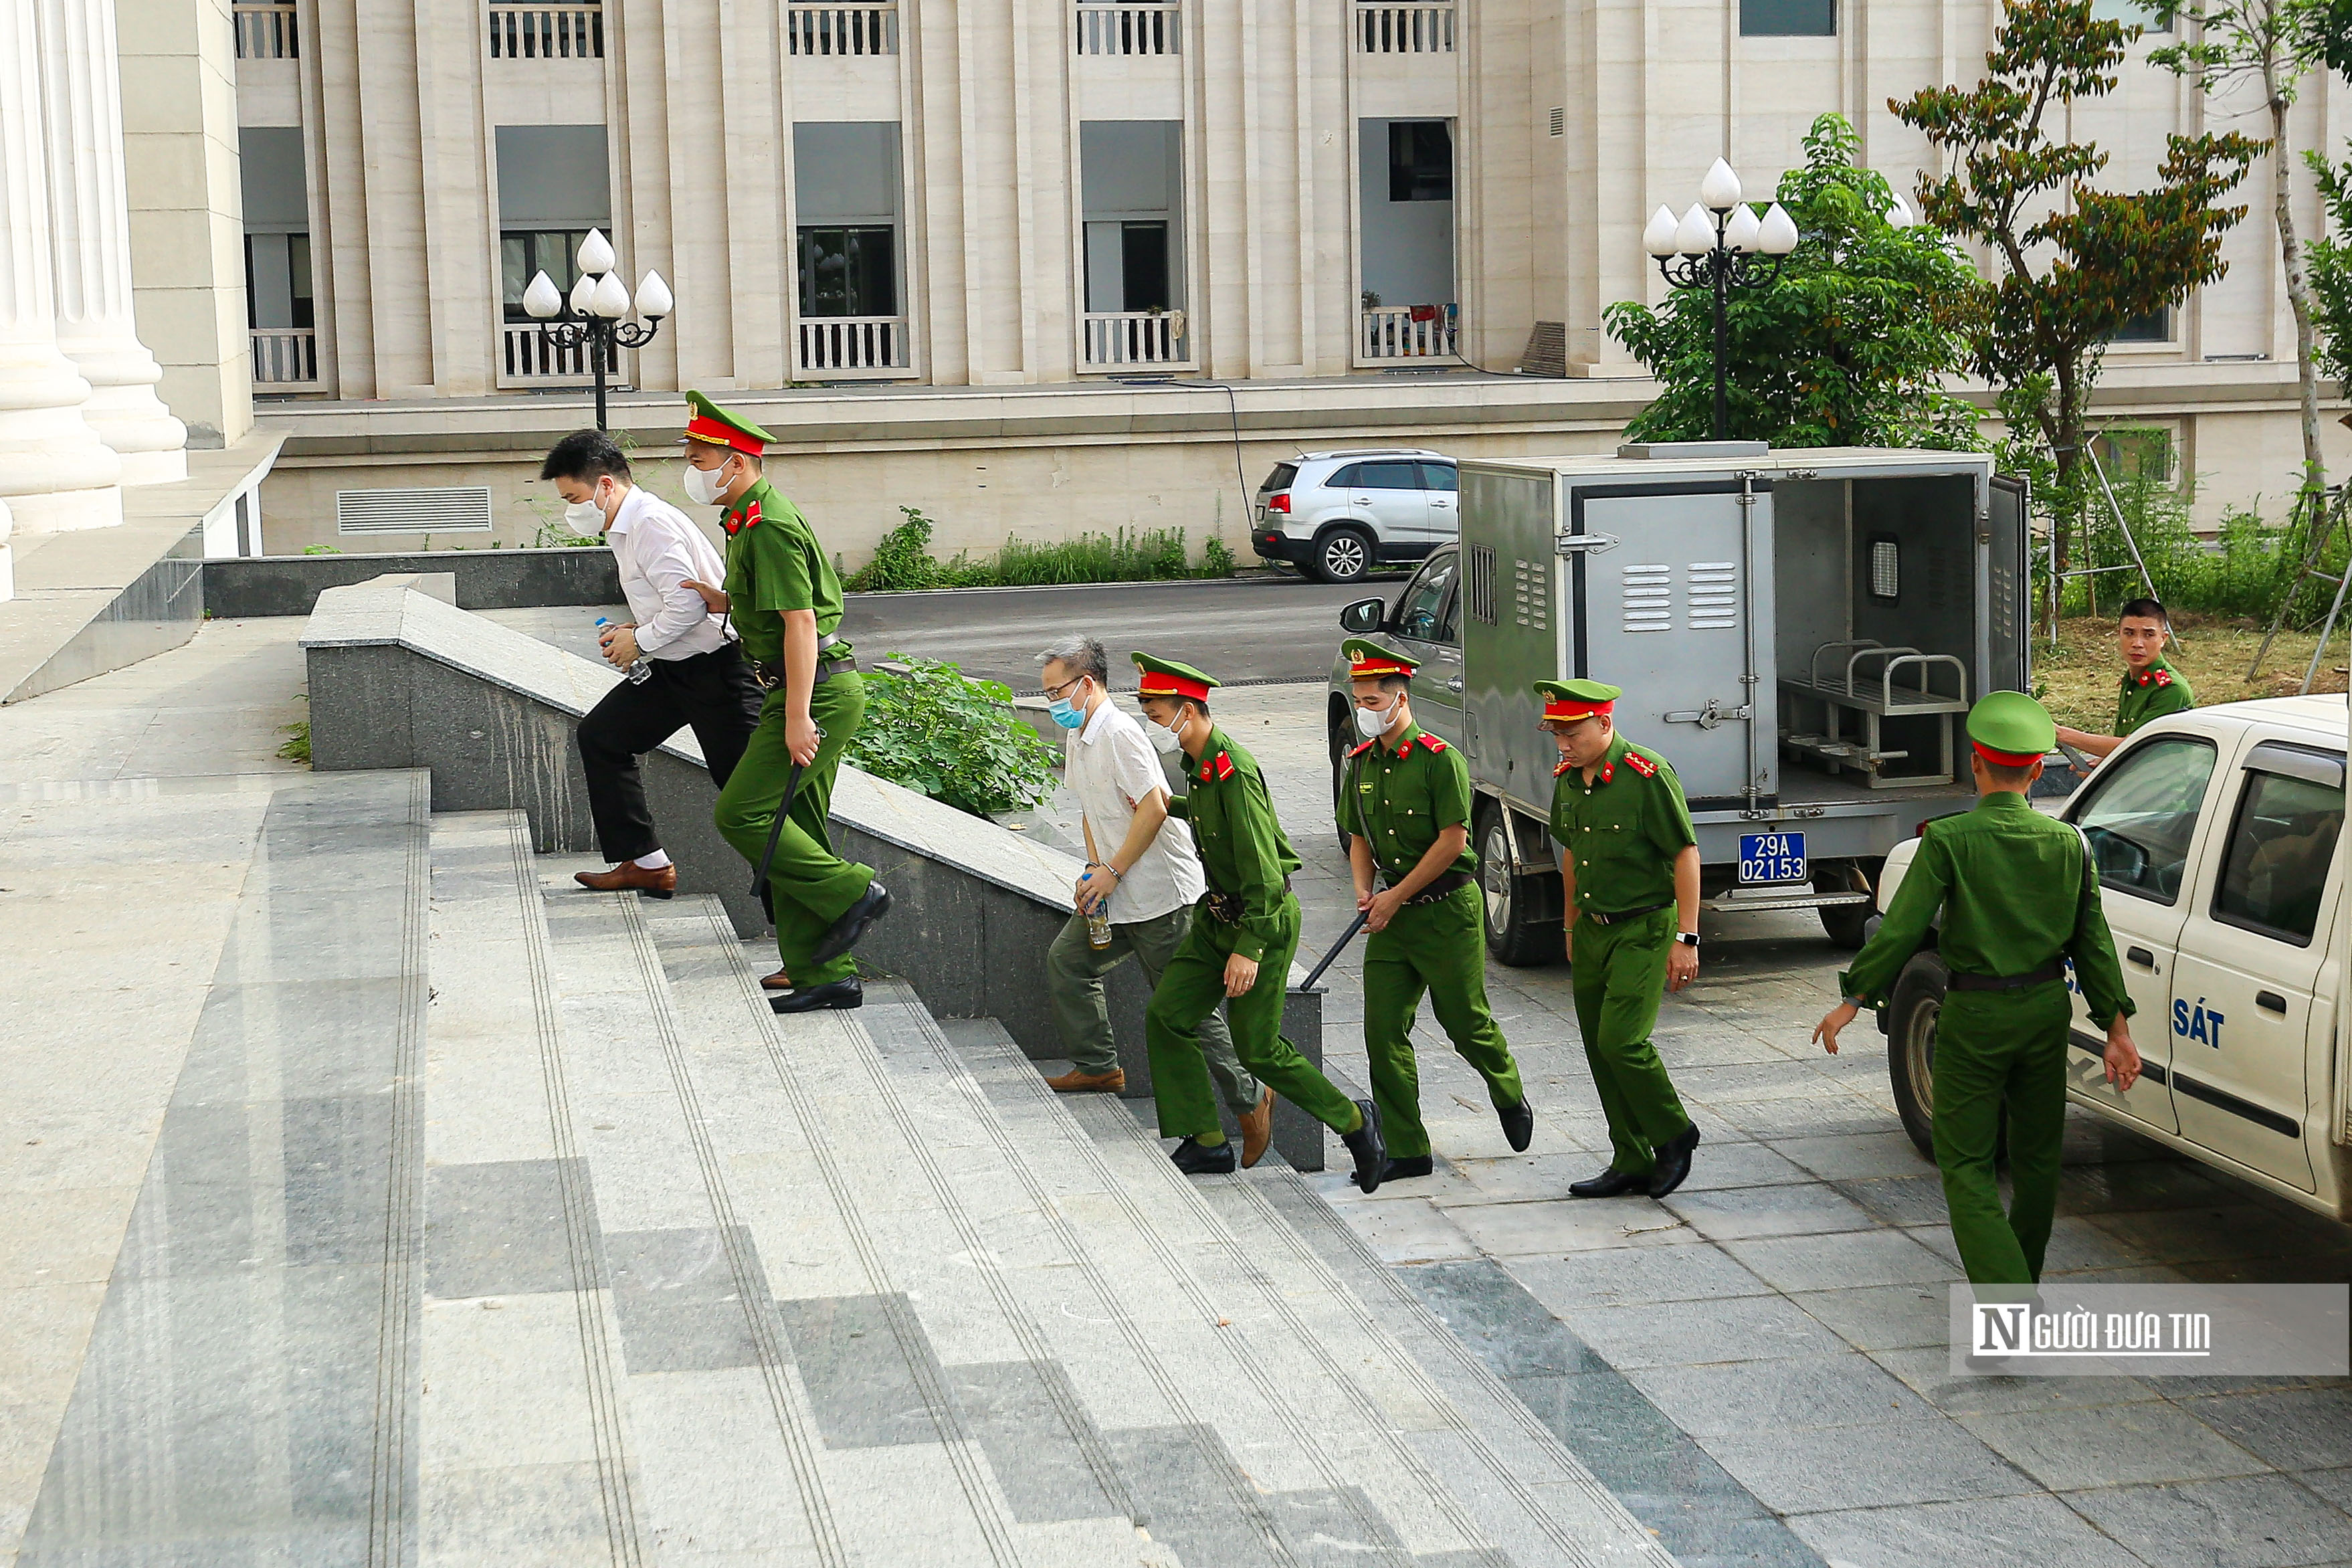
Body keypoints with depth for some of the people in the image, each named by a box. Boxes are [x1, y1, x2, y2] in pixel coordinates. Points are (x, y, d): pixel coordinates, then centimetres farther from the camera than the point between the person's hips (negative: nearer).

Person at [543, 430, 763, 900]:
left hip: (716, 667, -11)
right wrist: (634, 629, 7)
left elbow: (688, 603, -27)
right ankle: (645, 862, 15)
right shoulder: (626, 527, 13)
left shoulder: (652, 524, -20)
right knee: (601, 734, 13)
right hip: (672, 667, 11)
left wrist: (641, 641, -14)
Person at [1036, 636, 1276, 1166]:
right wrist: (1094, 869, 7)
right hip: (1115, 893, 10)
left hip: (1159, 894, -10)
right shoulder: (1079, 736, 11)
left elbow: (1154, 808, -24)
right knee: (1066, 961, 12)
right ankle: (1098, 1066, 23)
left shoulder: (1119, 734, -19)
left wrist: (1112, 873, -19)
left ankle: (1249, 1098, 5)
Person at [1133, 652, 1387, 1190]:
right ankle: (1208, 1143, 9)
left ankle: (1353, 1122, 14)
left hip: (1265, 920, -9)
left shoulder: (1233, 772, -23)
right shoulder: (1199, 766, 6)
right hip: (1218, 916, 10)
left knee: (1258, 1049, -4)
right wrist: (1172, 806, 25)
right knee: (1166, 1016, 2)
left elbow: (1263, 868, -26)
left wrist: (1250, 949, -29)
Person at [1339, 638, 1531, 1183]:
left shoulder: (1439, 759, -14)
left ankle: (1511, 1098, 36)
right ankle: (1407, 1152, 5)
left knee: (1466, 1022, 5)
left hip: (1447, 909, -6)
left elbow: (1452, 840, -17)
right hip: (1392, 913, 6)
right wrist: (1364, 891, -3)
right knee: (1383, 1031, -2)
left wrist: (1396, 896, -16)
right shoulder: (1361, 763, 7)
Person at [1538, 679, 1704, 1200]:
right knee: (1600, 1049, 7)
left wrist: (1686, 939, -17)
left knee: (1622, 1040, -16)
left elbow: (1686, 855, -14)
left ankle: (1674, 1135, 6)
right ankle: (1631, 1163, 17)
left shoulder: (1648, 776, -16)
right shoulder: (1567, 778, 6)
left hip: (1643, 929, -8)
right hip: (1592, 929, 8)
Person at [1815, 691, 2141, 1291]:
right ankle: (2021, 1277, 36)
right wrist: (2117, 1027, 9)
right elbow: (2093, 940, 4)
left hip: (1975, 1016, -5)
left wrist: (1852, 1001, -6)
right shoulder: (2067, 843, 1)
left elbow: (1902, 930, -14)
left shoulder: (1949, 840, -12)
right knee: (2036, 1156, 19)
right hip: (2047, 1010, 5)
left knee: (1966, 1164, 0)